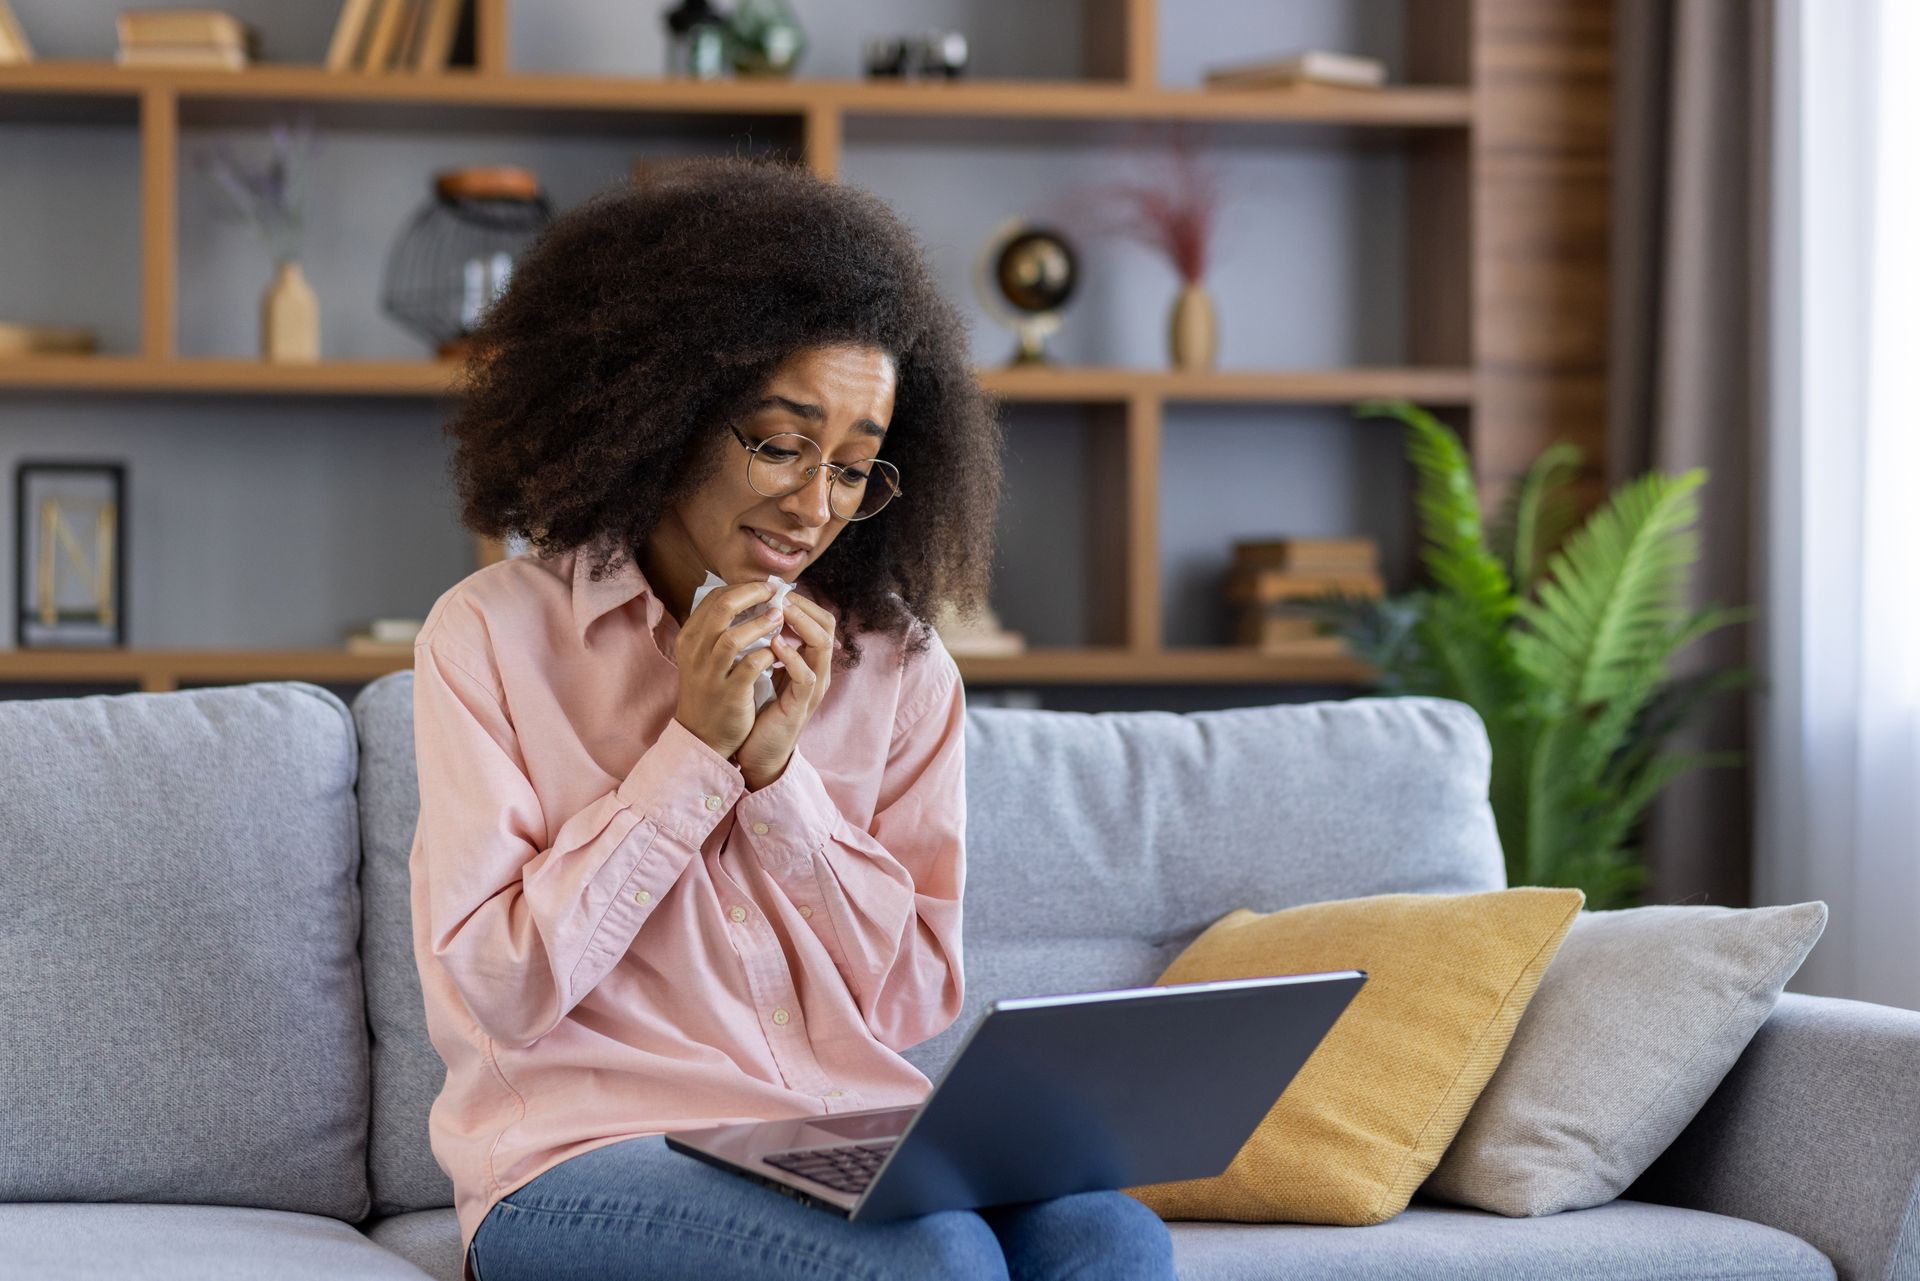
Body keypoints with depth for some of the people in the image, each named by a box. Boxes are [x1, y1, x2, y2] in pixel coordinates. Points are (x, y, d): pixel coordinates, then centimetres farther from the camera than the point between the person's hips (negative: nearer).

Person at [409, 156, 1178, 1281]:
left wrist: (779, 770, -7)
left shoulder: (901, 669, 9)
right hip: (581, 1165, -4)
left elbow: (915, 1004, 5)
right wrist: (693, 752, -11)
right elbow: (488, 999, -7)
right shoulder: (495, 636, -1)